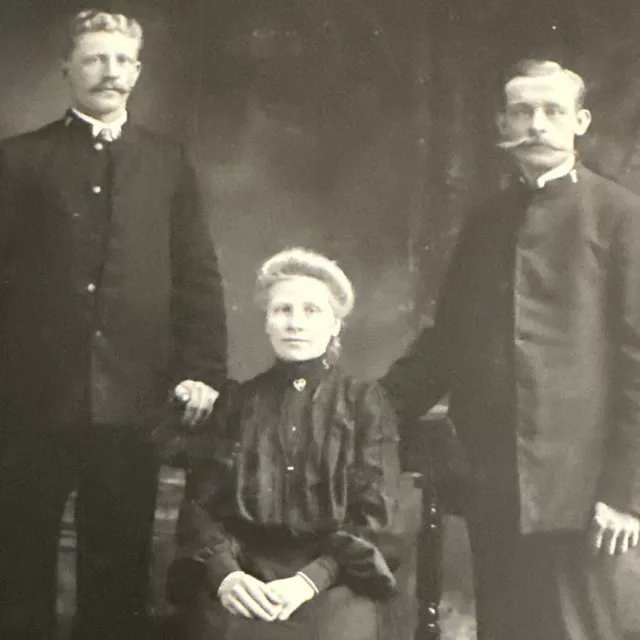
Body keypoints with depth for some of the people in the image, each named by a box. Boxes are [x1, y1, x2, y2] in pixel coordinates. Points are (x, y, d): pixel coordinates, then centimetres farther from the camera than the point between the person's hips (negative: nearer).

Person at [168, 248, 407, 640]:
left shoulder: (364, 404, 14)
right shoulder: (238, 402, 19)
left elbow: (377, 518, 4)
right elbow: (199, 504, 11)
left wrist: (310, 578, -13)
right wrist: (224, 572, -11)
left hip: (333, 578, -1)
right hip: (245, 574, 1)